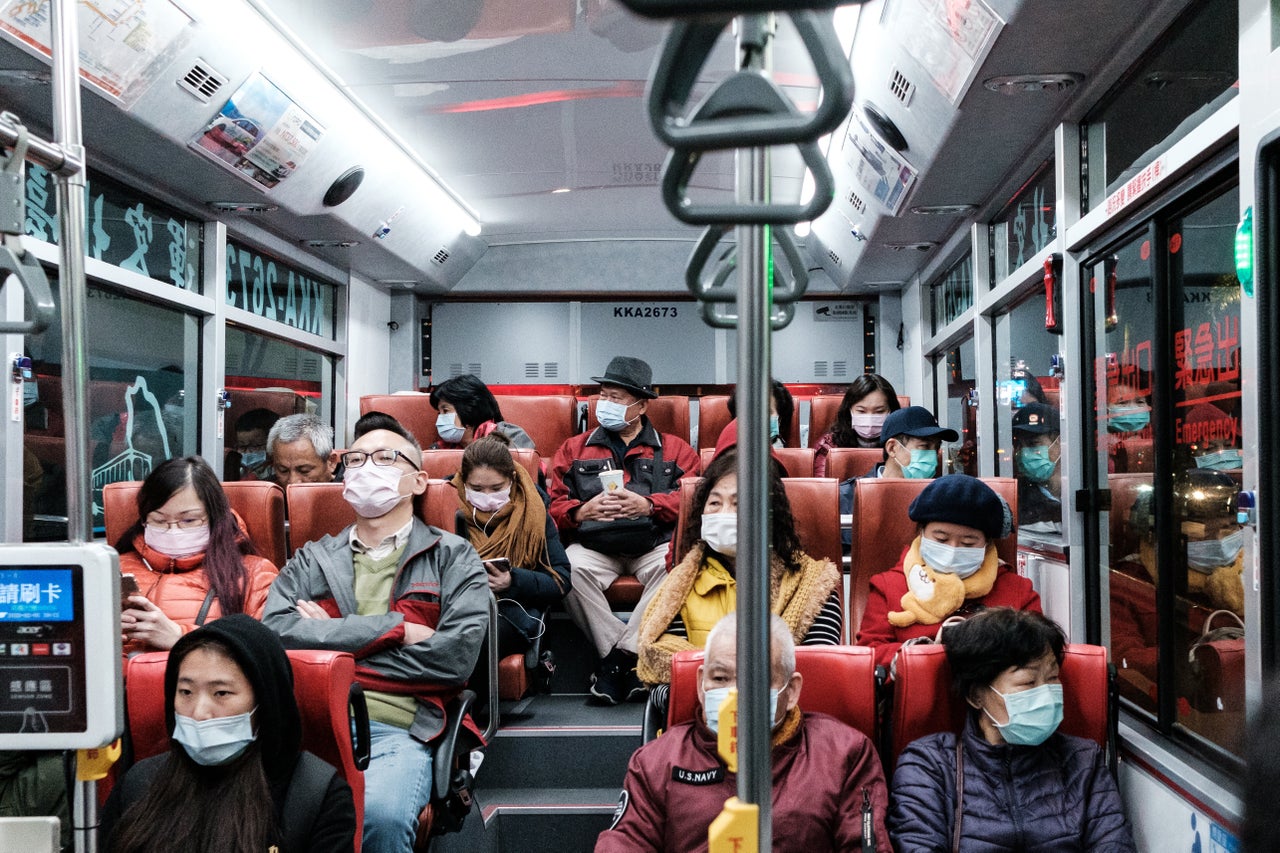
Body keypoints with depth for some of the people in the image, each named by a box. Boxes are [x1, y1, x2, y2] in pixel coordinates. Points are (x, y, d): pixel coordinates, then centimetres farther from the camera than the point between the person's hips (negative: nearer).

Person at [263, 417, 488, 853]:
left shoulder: (453, 557, 15)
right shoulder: (312, 560, 23)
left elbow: (456, 656, -1)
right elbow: (273, 630, 3)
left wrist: (332, 642, 4)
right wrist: (392, 627, -3)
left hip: (396, 731, -1)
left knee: (382, 815, -34)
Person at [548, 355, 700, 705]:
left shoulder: (674, 449, 16)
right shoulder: (574, 449, 20)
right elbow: (553, 506, 10)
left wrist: (648, 505, -15)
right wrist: (584, 510, -11)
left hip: (654, 545, -1)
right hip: (593, 546, 1)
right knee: (570, 567, -33)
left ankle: (623, 652, -25)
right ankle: (625, 658, -23)